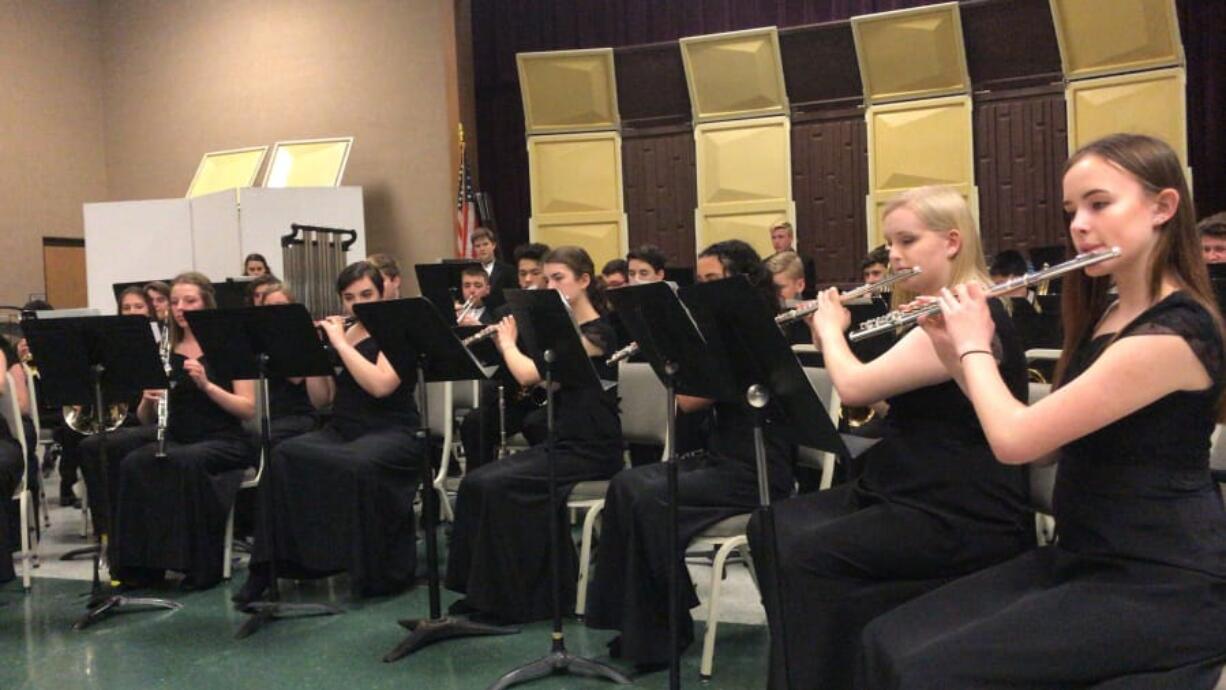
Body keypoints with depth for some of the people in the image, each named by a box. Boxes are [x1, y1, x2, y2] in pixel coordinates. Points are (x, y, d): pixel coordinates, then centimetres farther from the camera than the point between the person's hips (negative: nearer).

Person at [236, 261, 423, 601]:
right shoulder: (340, 335, 15)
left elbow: (380, 385, -20)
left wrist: (341, 343, -14)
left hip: (391, 433, -5)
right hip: (341, 430, 5)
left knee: (359, 466, -38)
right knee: (285, 456, -24)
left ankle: (383, 571, -20)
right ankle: (271, 565, -20)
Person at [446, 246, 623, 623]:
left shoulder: (596, 333, -13)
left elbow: (529, 375, -23)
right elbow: (529, 384, 14)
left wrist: (507, 342, -5)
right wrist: (507, 343, 4)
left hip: (592, 451, -8)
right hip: (560, 444, 9)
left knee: (500, 486, -23)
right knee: (475, 482, -9)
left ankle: (518, 595, -11)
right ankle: (485, 589, -4)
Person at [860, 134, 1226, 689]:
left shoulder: (1172, 333, -20)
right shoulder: (1107, 312, 11)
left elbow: (1014, 440, -22)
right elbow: (1038, 437, 13)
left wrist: (975, 346, -5)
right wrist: (955, 355, 4)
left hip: (1162, 588, -9)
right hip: (1085, 560, 9)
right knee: (888, 641, -5)